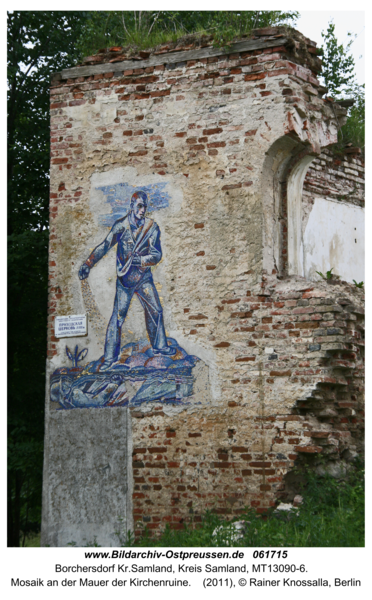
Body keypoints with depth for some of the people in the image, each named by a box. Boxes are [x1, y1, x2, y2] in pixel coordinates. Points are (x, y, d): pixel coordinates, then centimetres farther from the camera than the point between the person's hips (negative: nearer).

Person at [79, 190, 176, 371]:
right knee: (118, 315, -7)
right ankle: (110, 356, -3)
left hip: (144, 276, 4)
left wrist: (141, 260, -21)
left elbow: (157, 254, -3)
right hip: (125, 278, -4)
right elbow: (104, 246, -8)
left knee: (155, 310, 6)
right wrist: (88, 264, -17)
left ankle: (159, 346, 24)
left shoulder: (152, 227, -1)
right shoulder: (121, 226, -7)